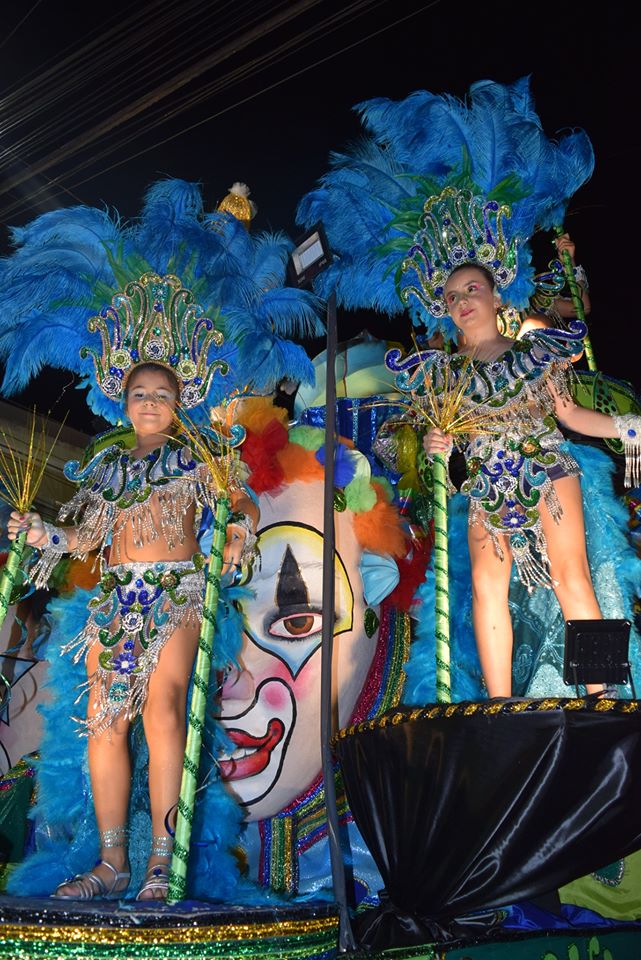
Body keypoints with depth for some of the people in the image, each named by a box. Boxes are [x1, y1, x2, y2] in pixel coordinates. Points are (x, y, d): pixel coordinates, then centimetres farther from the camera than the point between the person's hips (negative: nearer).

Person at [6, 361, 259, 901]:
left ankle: (162, 859, -10)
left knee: (162, 710, -18)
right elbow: (86, 539, 20)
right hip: (115, 598, 4)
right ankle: (112, 862, 7)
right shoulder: (108, 465, 20)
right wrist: (42, 535, 4)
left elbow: (243, 501, 1)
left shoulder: (193, 456, 10)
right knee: (106, 722, -2)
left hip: (175, 592, -4)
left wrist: (240, 529, -19)